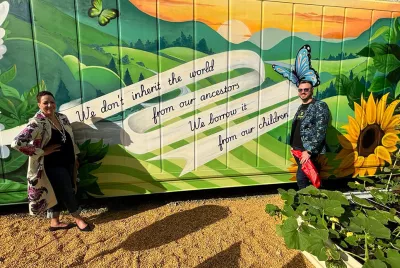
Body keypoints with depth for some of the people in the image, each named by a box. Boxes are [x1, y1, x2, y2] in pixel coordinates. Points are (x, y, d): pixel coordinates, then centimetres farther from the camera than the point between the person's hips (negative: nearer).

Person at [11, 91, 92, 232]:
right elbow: (17, 143, -27)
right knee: (67, 193, 3)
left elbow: (70, 139, 16)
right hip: (53, 165, -7)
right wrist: (43, 152, -21)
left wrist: (75, 157, 16)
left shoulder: (62, 117, 5)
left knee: (59, 193, 17)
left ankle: (55, 222, 33)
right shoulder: (37, 123, -18)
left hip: (68, 162, 7)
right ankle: (78, 218, 24)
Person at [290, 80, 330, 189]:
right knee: (306, 176, 13)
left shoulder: (320, 106, -8)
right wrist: (293, 146, 14)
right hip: (298, 149, 7)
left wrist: (309, 150, -20)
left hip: (309, 150, -7)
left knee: (301, 177, -10)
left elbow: (320, 131, -16)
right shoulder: (301, 107, 15)